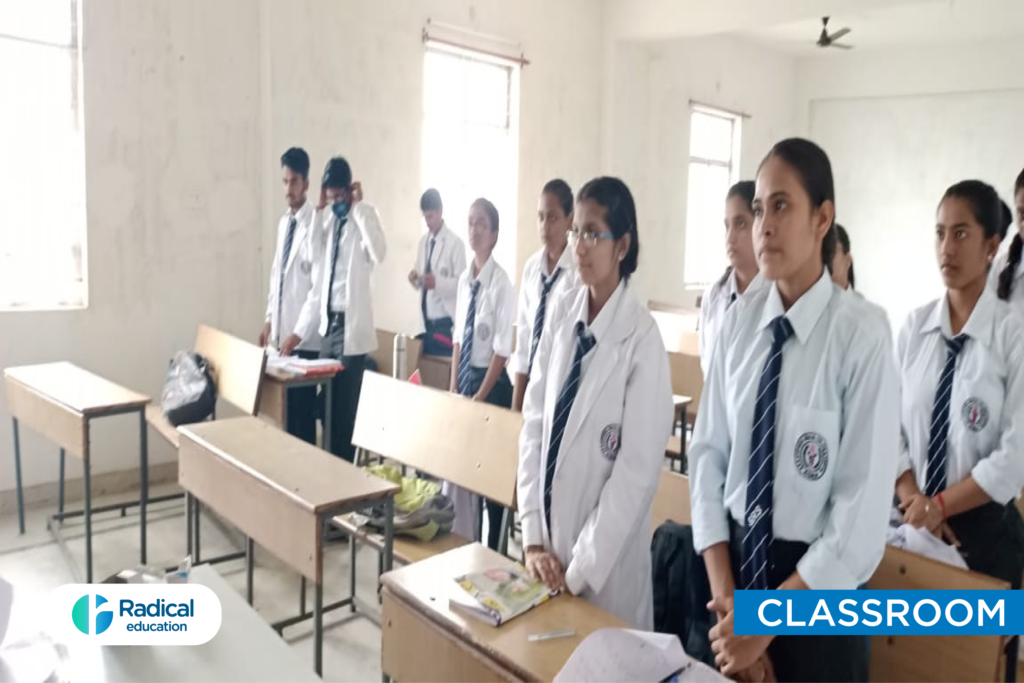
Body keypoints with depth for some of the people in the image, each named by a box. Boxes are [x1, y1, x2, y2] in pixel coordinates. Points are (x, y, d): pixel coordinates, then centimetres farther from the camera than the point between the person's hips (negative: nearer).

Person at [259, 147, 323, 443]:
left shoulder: (314, 224, -13)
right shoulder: (283, 222, 12)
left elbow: (319, 286, -17)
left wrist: (298, 333, -18)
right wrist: (269, 320, 13)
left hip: (305, 338, -7)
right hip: (281, 332, 7)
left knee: (303, 409, -1)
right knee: (283, 407, 12)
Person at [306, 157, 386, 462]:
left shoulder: (366, 214, -6)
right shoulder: (327, 215, 12)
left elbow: (379, 254, -24)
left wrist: (357, 206, -19)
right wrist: (320, 210, 2)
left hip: (352, 322, -6)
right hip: (327, 319, 6)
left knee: (345, 404, -1)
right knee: (327, 401, 13)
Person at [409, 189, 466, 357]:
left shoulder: (455, 243, -8)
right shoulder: (423, 241, 12)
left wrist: (437, 282, -25)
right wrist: (415, 278, -6)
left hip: (445, 322, -6)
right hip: (426, 321, 6)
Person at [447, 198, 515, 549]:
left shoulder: (501, 283, -15)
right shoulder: (464, 279, 7)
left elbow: (502, 350, -16)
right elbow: (458, 338, 10)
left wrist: (479, 397, -14)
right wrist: (454, 388, 3)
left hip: (492, 383, -7)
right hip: (465, 377, 7)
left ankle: (491, 551, 19)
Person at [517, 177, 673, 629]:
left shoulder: (642, 339, -18)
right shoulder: (561, 313, -1)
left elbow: (638, 470, -16)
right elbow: (534, 422, 0)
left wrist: (580, 570, -12)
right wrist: (533, 538, -3)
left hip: (607, 562, -5)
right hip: (548, 537, 5)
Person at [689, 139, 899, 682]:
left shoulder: (862, 337, -17)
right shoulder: (738, 322, -4)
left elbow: (862, 513, -17)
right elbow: (707, 453, -3)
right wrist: (724, 589, -9)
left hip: (817, 584, -4)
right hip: (733, 558, 4)